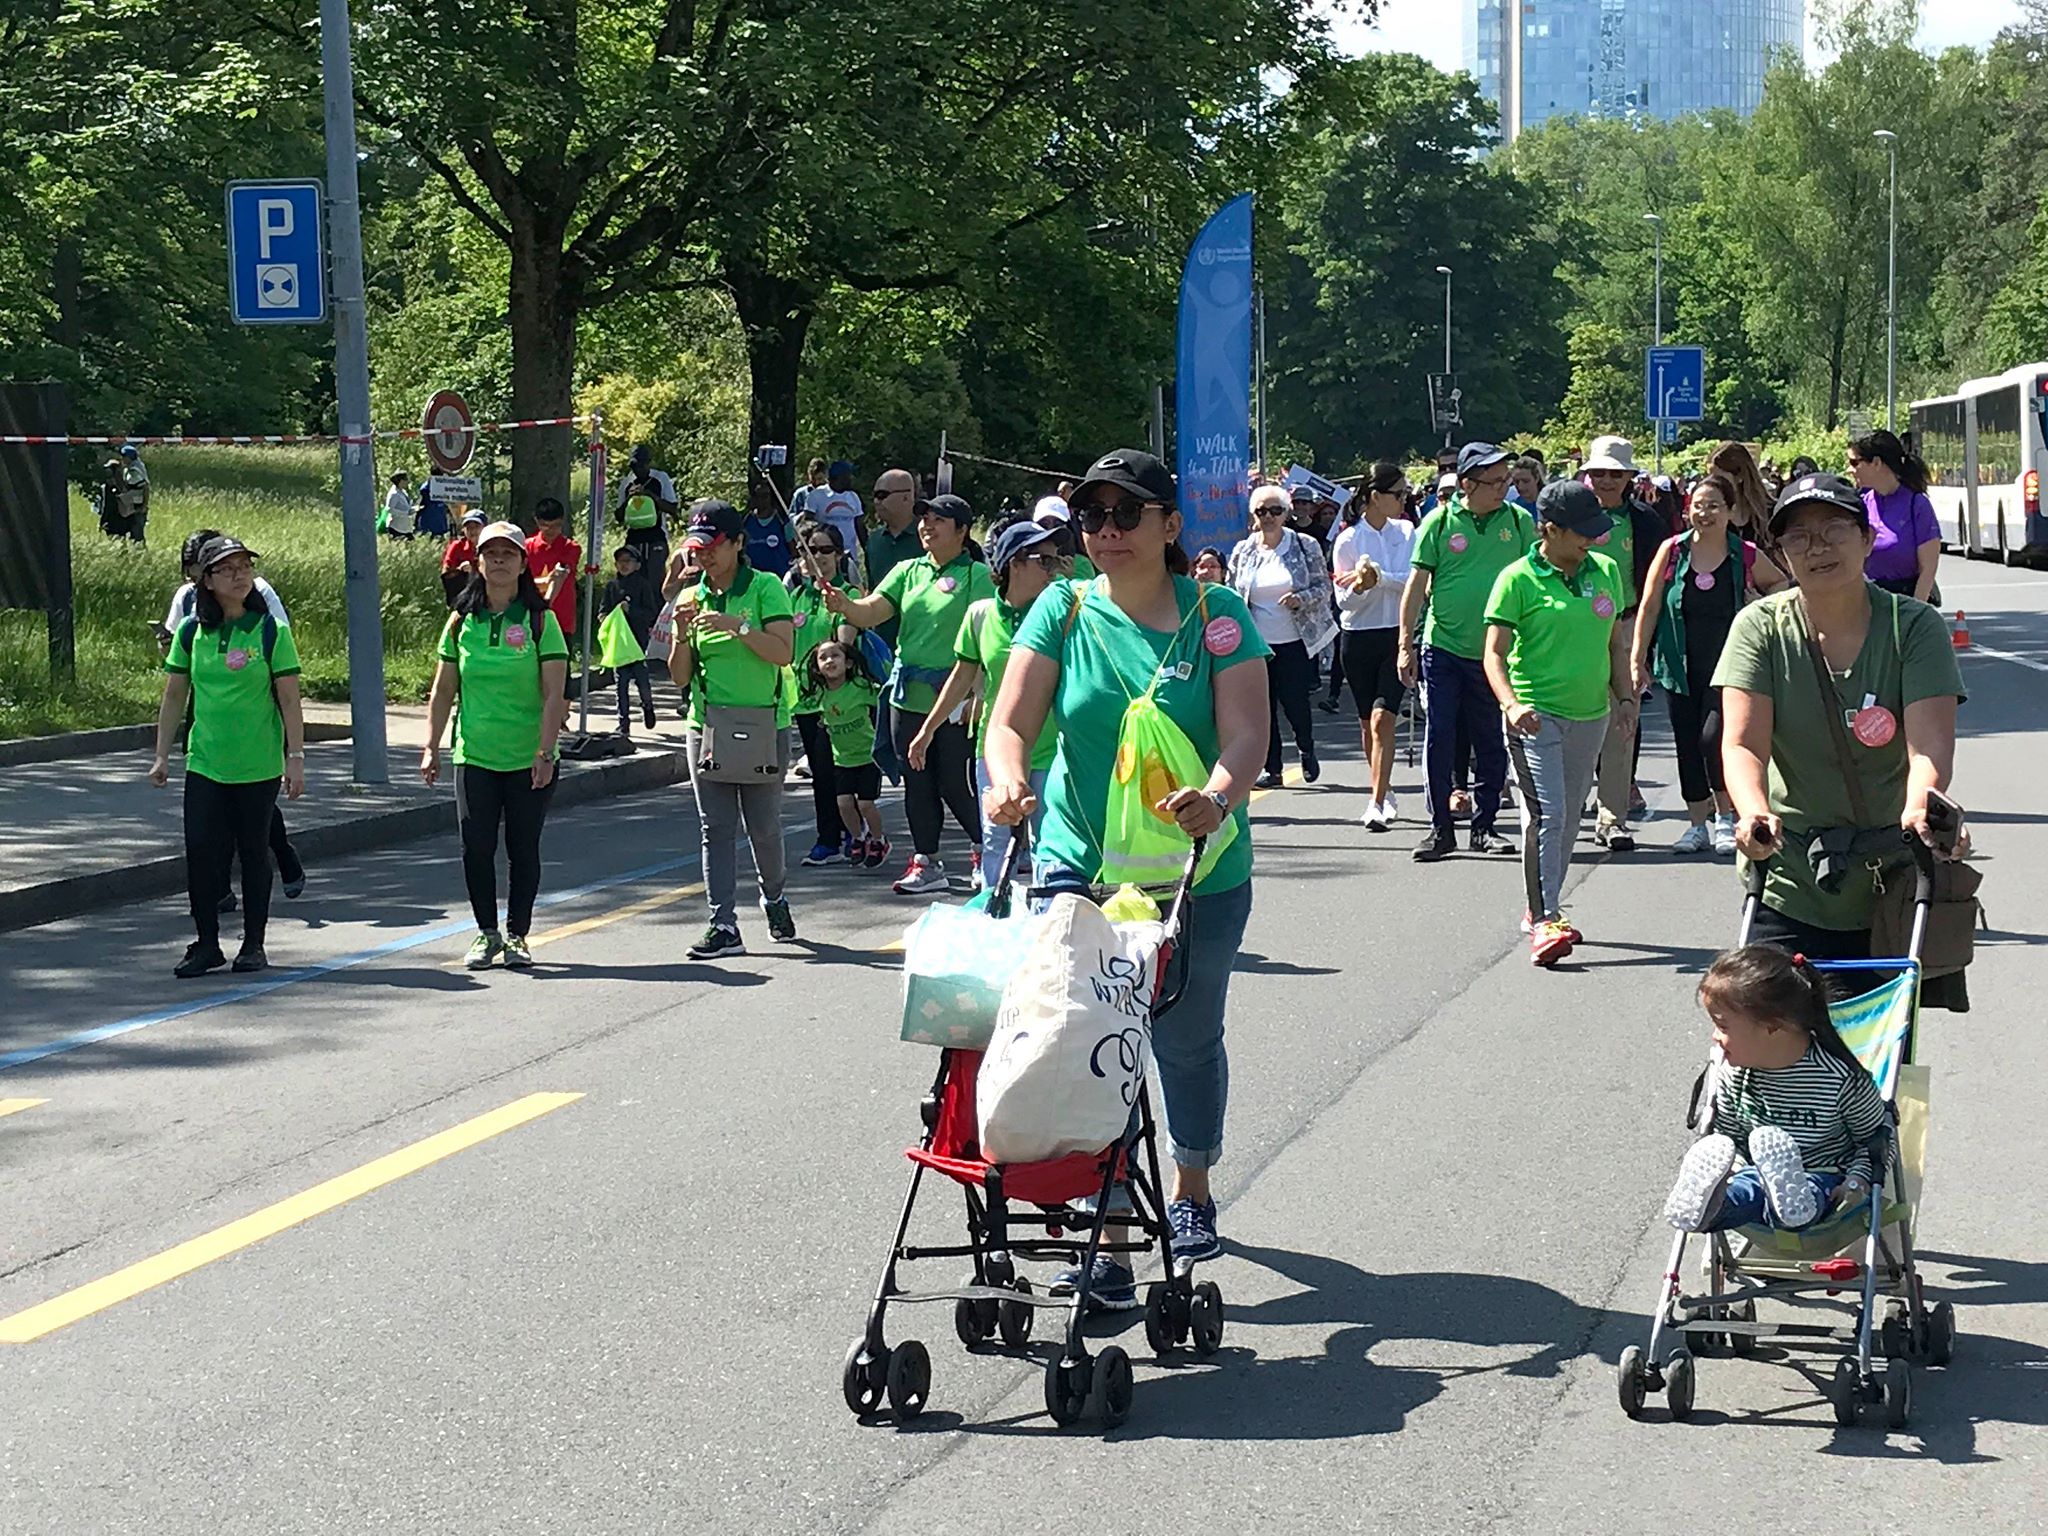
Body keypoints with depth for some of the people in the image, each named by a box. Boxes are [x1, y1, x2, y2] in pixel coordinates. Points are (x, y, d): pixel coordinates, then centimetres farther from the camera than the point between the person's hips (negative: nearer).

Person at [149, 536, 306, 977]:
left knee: (254, 853, 6)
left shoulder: (271, 630, -5)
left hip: (259, 766, -2)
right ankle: (206, 944, 9)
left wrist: (295, 759, -7)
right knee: (200, 851, -3)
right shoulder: (191, 631, 2)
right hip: (204, 764, 2)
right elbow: (174, 696, 8)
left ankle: (253, 944, 18)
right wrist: (162, 756, 7)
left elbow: (289, 700, -4)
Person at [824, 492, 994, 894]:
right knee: (917, 781, 9)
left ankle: (986, 847, 18)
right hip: (908, 693, 6)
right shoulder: (909, 572, 13)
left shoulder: (975, 575, -4)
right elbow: (871, 612, 2)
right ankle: (926, 861, 17)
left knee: (955, 782, -3)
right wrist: (844, 605, -20)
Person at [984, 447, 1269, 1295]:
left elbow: (1245, 730, -14)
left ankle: (1192, 1192, 42)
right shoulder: (1064, 611, 0)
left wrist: (1218, 795, -35)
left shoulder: (1217, 614, -5)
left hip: (1198, 873, 0)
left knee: (1187, 1040, 17)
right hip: (1079, 866, 0)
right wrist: (1008, 780, -29)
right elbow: (1012, 721, -7)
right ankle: (1108, 1235, -2)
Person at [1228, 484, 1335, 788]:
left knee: (1294, 702, -5)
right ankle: (1271, 768, 11)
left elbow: (1324, 587, 1)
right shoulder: (1242, 552, 6)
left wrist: (1301, 599, -19)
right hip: (1256, 645, 2)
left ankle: (1306, 750, 25)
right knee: (1262, 706, 1)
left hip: (1295, 643, -2)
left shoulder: (1305, 546, -1)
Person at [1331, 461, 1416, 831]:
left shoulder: (1406, 532, 4)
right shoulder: (1348, 539, -2)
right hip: (1358, 636, 0)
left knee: (1383, 719, -13)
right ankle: (1385, 790, 29)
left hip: (1397, 635, 0)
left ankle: (1377, 803, -15)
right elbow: (1344, 599, -2)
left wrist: (1377, 575, -21)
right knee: (1368, 721, 10)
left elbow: (1413, 580, -7)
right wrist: (1362, 586, -23)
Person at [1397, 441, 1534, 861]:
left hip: (1495, 651, 2)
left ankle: (1483, 826, 18)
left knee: (1492, 744, 7)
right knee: (1439, 740, -1)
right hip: (1443, 648, -2)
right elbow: (1417, 584, 1)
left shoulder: (1519, 522, 2)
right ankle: (1441, 829, 8)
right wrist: (1406, 645, -2)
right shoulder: (1440, 522, -3)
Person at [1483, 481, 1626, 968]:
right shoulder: (1518, 580, -7)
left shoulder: (1605, 571, 10)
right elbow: (1494, 654, -9)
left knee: (1569, 818, 12)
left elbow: (1615, 643, 21)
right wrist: (1510, 704, -24)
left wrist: (1624, 695, 11)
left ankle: (1540, 908, 27)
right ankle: (1544, 920, -17)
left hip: (1590, 715, 6)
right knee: (1546, 815, -15)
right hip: (1536, 716, -6)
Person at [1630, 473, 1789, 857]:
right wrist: (1637, 659, 0)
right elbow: (1648, 607, 3)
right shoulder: (1672, 551, 0)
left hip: (1726, 664, -2)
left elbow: (1780, 586, 17)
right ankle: (1699, 825, 17)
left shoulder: (1746, 556, -2)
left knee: (1714, 736, -16)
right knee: (1687, 744, 6)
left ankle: (1726, 817, 2)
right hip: (1680, 664, 3)